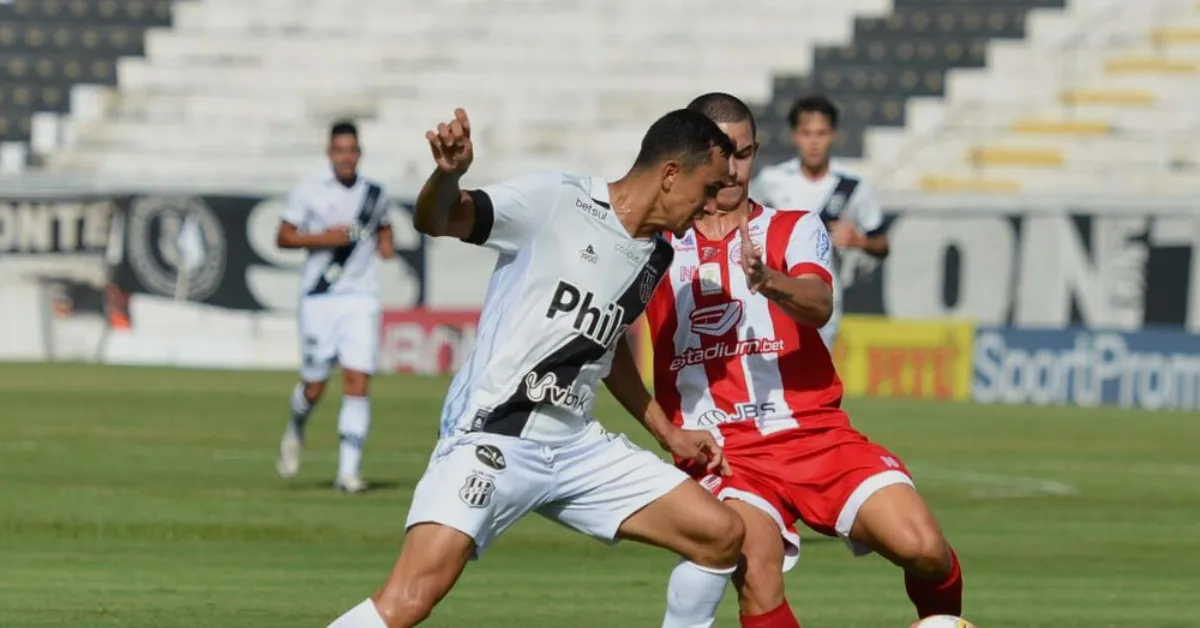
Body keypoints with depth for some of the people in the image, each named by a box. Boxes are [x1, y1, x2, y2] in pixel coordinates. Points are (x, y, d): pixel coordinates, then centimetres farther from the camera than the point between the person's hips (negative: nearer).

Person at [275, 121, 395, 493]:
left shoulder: (374, 194, 8)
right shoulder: (309, 192, -2)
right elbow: (283, 237, -1)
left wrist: (385, 243, 6)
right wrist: (322, 238, -15)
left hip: (361, 298, 2)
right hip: (319, 298, -2)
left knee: (357, 384, -10)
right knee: (314, 386, 4)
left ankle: (348, 470, -8)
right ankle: (295, 432, 38)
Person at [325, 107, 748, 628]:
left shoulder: (655, 258, 11)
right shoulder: (555, 201, -11)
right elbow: (434, 220, -22)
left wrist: (668, 434, 34)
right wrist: (448, 173, -44)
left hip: (576, 447, 8)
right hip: (491, 439, -8)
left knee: (722, 535, 3)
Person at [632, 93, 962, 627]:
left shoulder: (794, 229, 6)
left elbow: (818, 307, -14)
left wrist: (766, 280, -35)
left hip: (816, 435, 1)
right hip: (720, 451, -1)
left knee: (923, 548, -19)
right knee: (758, 575, -29)